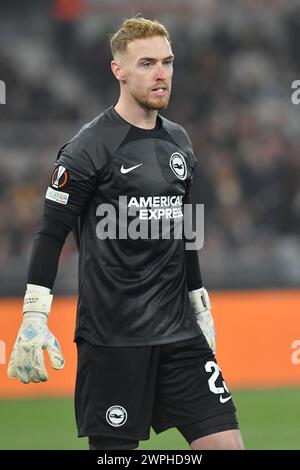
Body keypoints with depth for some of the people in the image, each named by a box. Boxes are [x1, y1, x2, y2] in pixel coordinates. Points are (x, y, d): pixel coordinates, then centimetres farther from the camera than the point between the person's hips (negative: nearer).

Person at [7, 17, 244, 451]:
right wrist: (34, 320, -16)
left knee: (225, 442, -2)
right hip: (111, 337, -6)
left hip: (179, 332, 6)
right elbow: (51, 233, -9)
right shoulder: (89, 147, -8)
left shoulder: (179, 142, 13)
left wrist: (201, 306, 23)